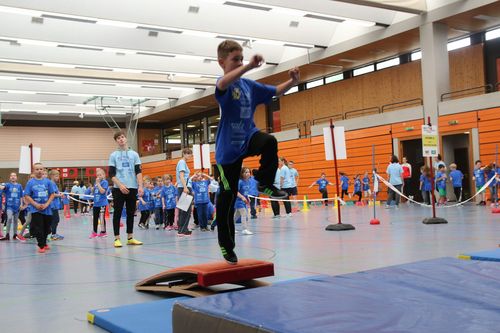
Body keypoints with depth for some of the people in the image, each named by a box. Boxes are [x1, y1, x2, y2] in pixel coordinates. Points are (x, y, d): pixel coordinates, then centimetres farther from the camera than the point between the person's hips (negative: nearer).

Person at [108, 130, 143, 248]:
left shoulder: (134, 154, 10)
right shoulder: (113, 155, 5)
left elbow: (138, 172, 6)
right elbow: (111, 174, -1)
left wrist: (140, 186, -5)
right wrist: (120, 185, -15)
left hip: (132, 188, 2)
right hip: (118, 188, -2)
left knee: (131, 213, 7)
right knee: (117, 213, -1)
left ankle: (130, 238, 14)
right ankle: (117, 238, 4)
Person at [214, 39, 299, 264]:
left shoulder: (249, 85, 6)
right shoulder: (223, 85, -13)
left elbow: (275, 92, 10)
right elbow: (223, 83, -38)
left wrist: (292, 82, -11)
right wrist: (249, 66, -52)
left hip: (249, 137, 5)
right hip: (228, 147, -4)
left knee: (270, 142, -31)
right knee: (227, 197, 1)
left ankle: (265, 183, -9)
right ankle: (226, 245, 16)